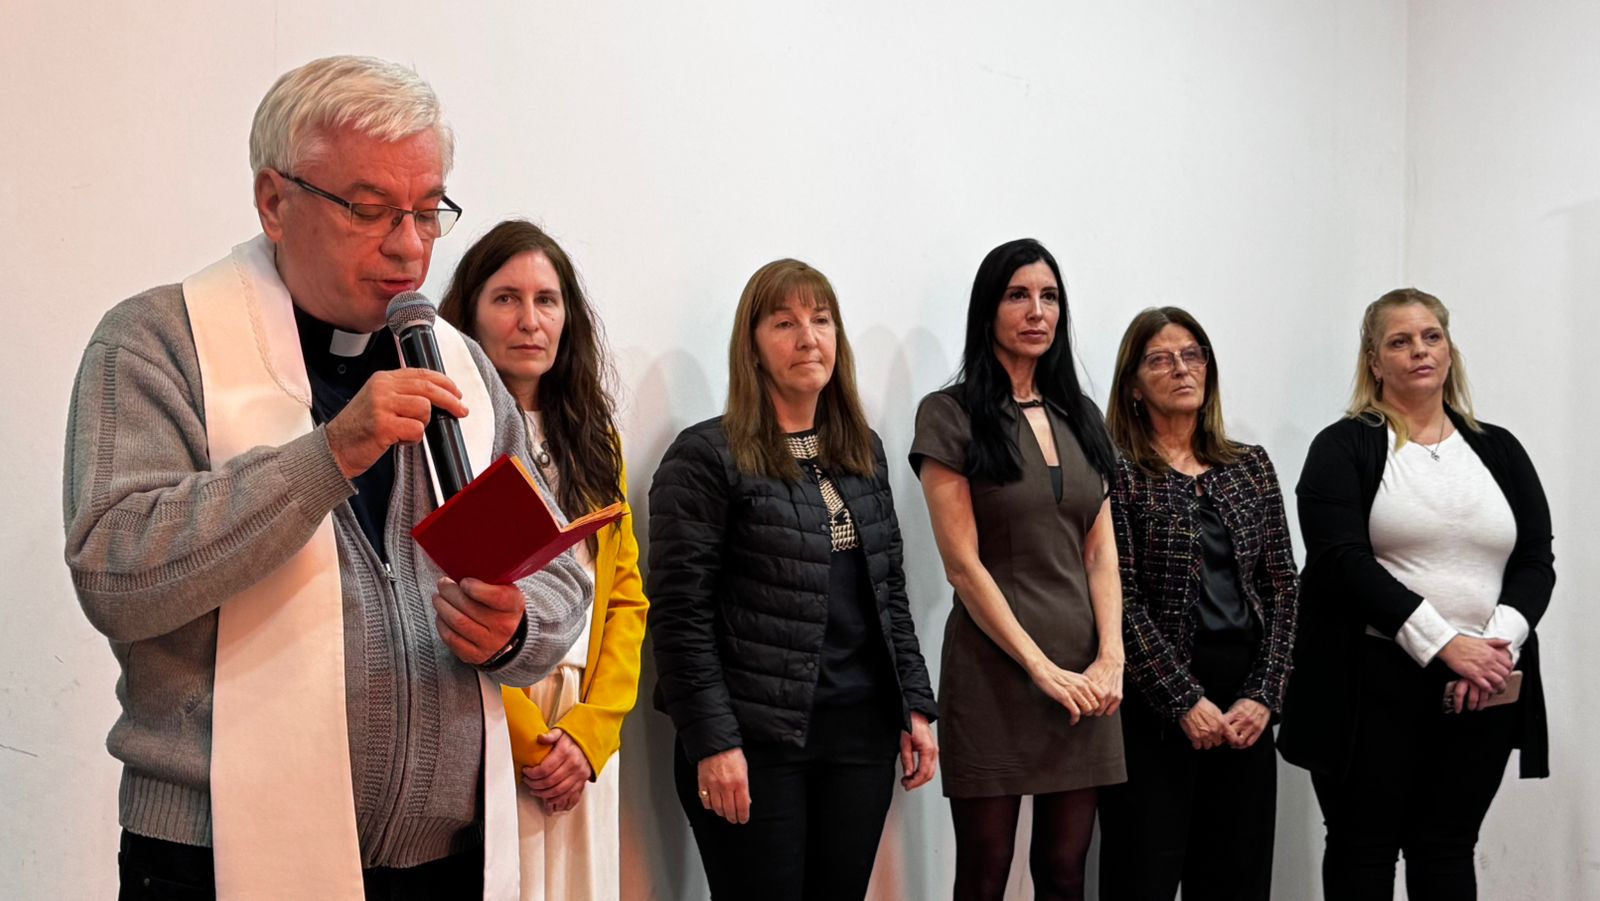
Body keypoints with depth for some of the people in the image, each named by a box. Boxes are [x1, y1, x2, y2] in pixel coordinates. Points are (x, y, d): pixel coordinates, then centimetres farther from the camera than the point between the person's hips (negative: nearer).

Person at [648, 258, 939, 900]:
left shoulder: (864, 451, 12)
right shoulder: (706, 456, -8)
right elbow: (680, 613, -12)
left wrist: (915, 705, 11)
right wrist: (712, 741, -16)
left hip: (862, 731, 6)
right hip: (756, 739, -6)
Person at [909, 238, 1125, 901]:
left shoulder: (1080, 416, 13)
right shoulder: (951, 416, -4)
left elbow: (1101, 552, 9)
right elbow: (964, 565, -9)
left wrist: (1110, 658, -4)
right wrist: (1042, 667, -12)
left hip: (1085, 675, 5)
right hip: (994, 668, -4)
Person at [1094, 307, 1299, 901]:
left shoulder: (1251, 467, 11)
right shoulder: (1117, 472, -4)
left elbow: (1283, 587, 7)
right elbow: (1121, 602, -10)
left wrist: (1264, 694, -4)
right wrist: (1185, 701, -14)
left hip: (1245, 704, 5)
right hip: (1153, 703, -4)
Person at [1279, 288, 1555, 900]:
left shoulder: (1500, 451, 13)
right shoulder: (1344, 447, 0)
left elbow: (1536, 562, 7)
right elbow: (1343, 560, -12)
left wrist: (1500, 642, -12)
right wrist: (1445, 644, -18)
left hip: (1482, 690, 4)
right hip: (1371, 685, -3)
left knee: (1448, 850, 10)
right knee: (1364, 849, 5)